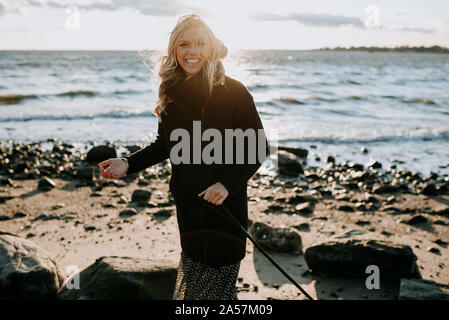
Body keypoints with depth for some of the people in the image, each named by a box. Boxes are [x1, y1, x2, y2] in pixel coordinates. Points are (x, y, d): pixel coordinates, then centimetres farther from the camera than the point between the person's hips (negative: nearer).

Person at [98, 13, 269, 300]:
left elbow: (259, 149, -7)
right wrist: (128, 164, 8)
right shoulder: (172, 93, 8)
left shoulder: (233, 92, -9)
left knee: (214, 286, -6)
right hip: (188, 203, 5)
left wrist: (227, 183, -18)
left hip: (225, 202, -5)